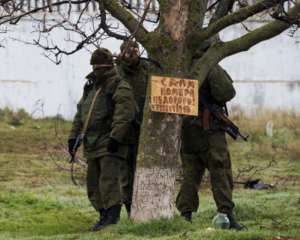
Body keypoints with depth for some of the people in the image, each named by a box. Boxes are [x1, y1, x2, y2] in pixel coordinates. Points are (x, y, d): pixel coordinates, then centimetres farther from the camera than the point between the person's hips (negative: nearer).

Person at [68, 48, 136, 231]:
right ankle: (104, 217, 14)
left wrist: (115, 137, -26)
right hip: (92, 145, 9)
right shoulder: (90, 89, 20)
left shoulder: (120, 88, -6)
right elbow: (80, 115, 24)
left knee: (108, 180, -17)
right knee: (93, 184, 9)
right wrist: (74, 137, 16)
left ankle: (113, 217, -20)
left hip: (110, 146, -9)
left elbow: (124, 115, -18)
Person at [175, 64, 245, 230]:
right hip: (208, 129, -6)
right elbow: (227, 93, -16)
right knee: (220, 172, -2)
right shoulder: (209, 68, -13)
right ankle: (226, 215, -9)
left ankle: (185, 215, 8)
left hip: (186, 128, 6)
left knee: (190, 172, 12)